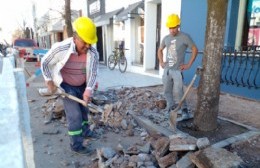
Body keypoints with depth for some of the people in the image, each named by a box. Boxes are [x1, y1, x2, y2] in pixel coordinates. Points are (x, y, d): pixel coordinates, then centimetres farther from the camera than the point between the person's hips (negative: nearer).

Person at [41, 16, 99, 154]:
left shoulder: (93, 53, -20)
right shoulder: (60, 49, -27)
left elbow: (93, 73, -14)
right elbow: (44, 63, -11)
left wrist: (88, 90, -29)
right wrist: (50, 83, -11)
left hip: (82, 86, 5)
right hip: (67, 86, -4)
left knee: (84, 110, 22)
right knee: (74, 115, -6)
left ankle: (85, 131, 46)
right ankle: (76, 145, 11)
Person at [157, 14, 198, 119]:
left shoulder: (185, 37, -6)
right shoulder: (166, 38, 8)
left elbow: (195, 50, -2)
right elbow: (160, 50, 23)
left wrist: (189, 65, -7)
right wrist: (161, 62, 11)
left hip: (178, 70, -5)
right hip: (167, 70, 5)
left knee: (178, 92, -6)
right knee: (167, 91, 11)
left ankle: (184, 109, 13)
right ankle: (171, 108, 27)